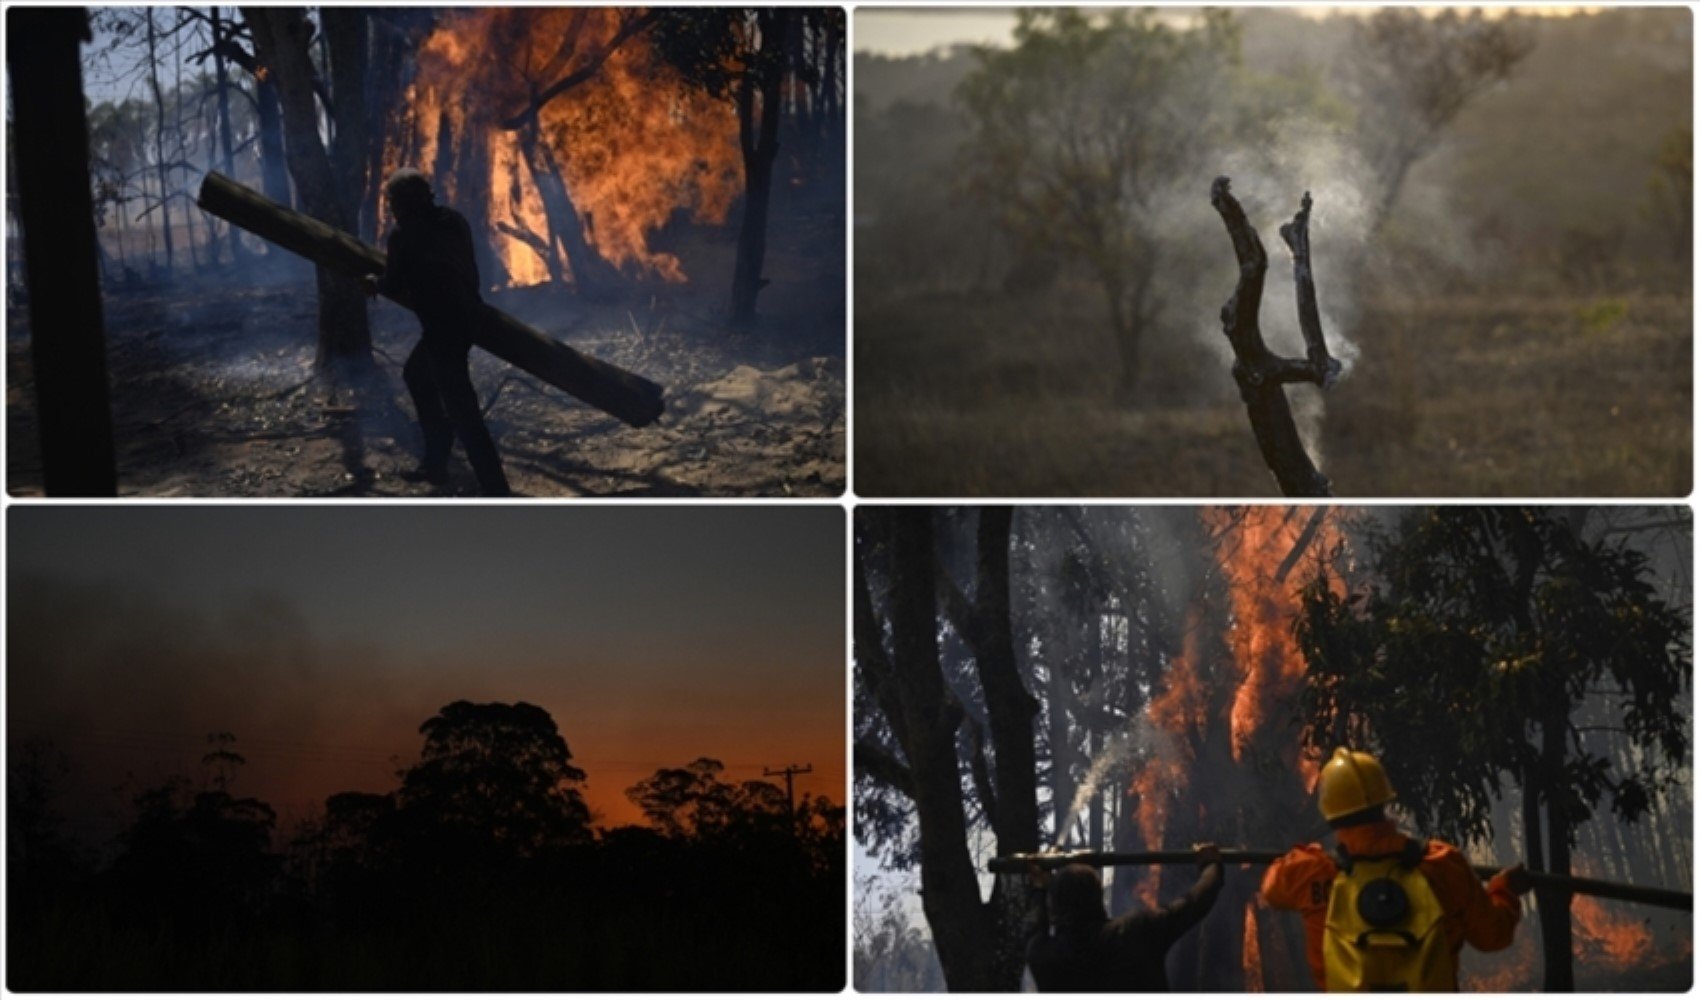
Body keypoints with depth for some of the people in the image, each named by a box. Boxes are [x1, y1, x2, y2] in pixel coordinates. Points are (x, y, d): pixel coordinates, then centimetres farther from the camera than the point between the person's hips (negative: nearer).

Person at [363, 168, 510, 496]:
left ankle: (496, 493, -17)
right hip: (468, 314, 9)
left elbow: (393, 284, 0)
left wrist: (375, 283, 21)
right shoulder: (454, 221, 12)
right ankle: (436, 462, 31)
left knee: (460, 408, -11)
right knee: (416, 373, 29)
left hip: (444, 324, -9)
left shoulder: (404, 234, -8)